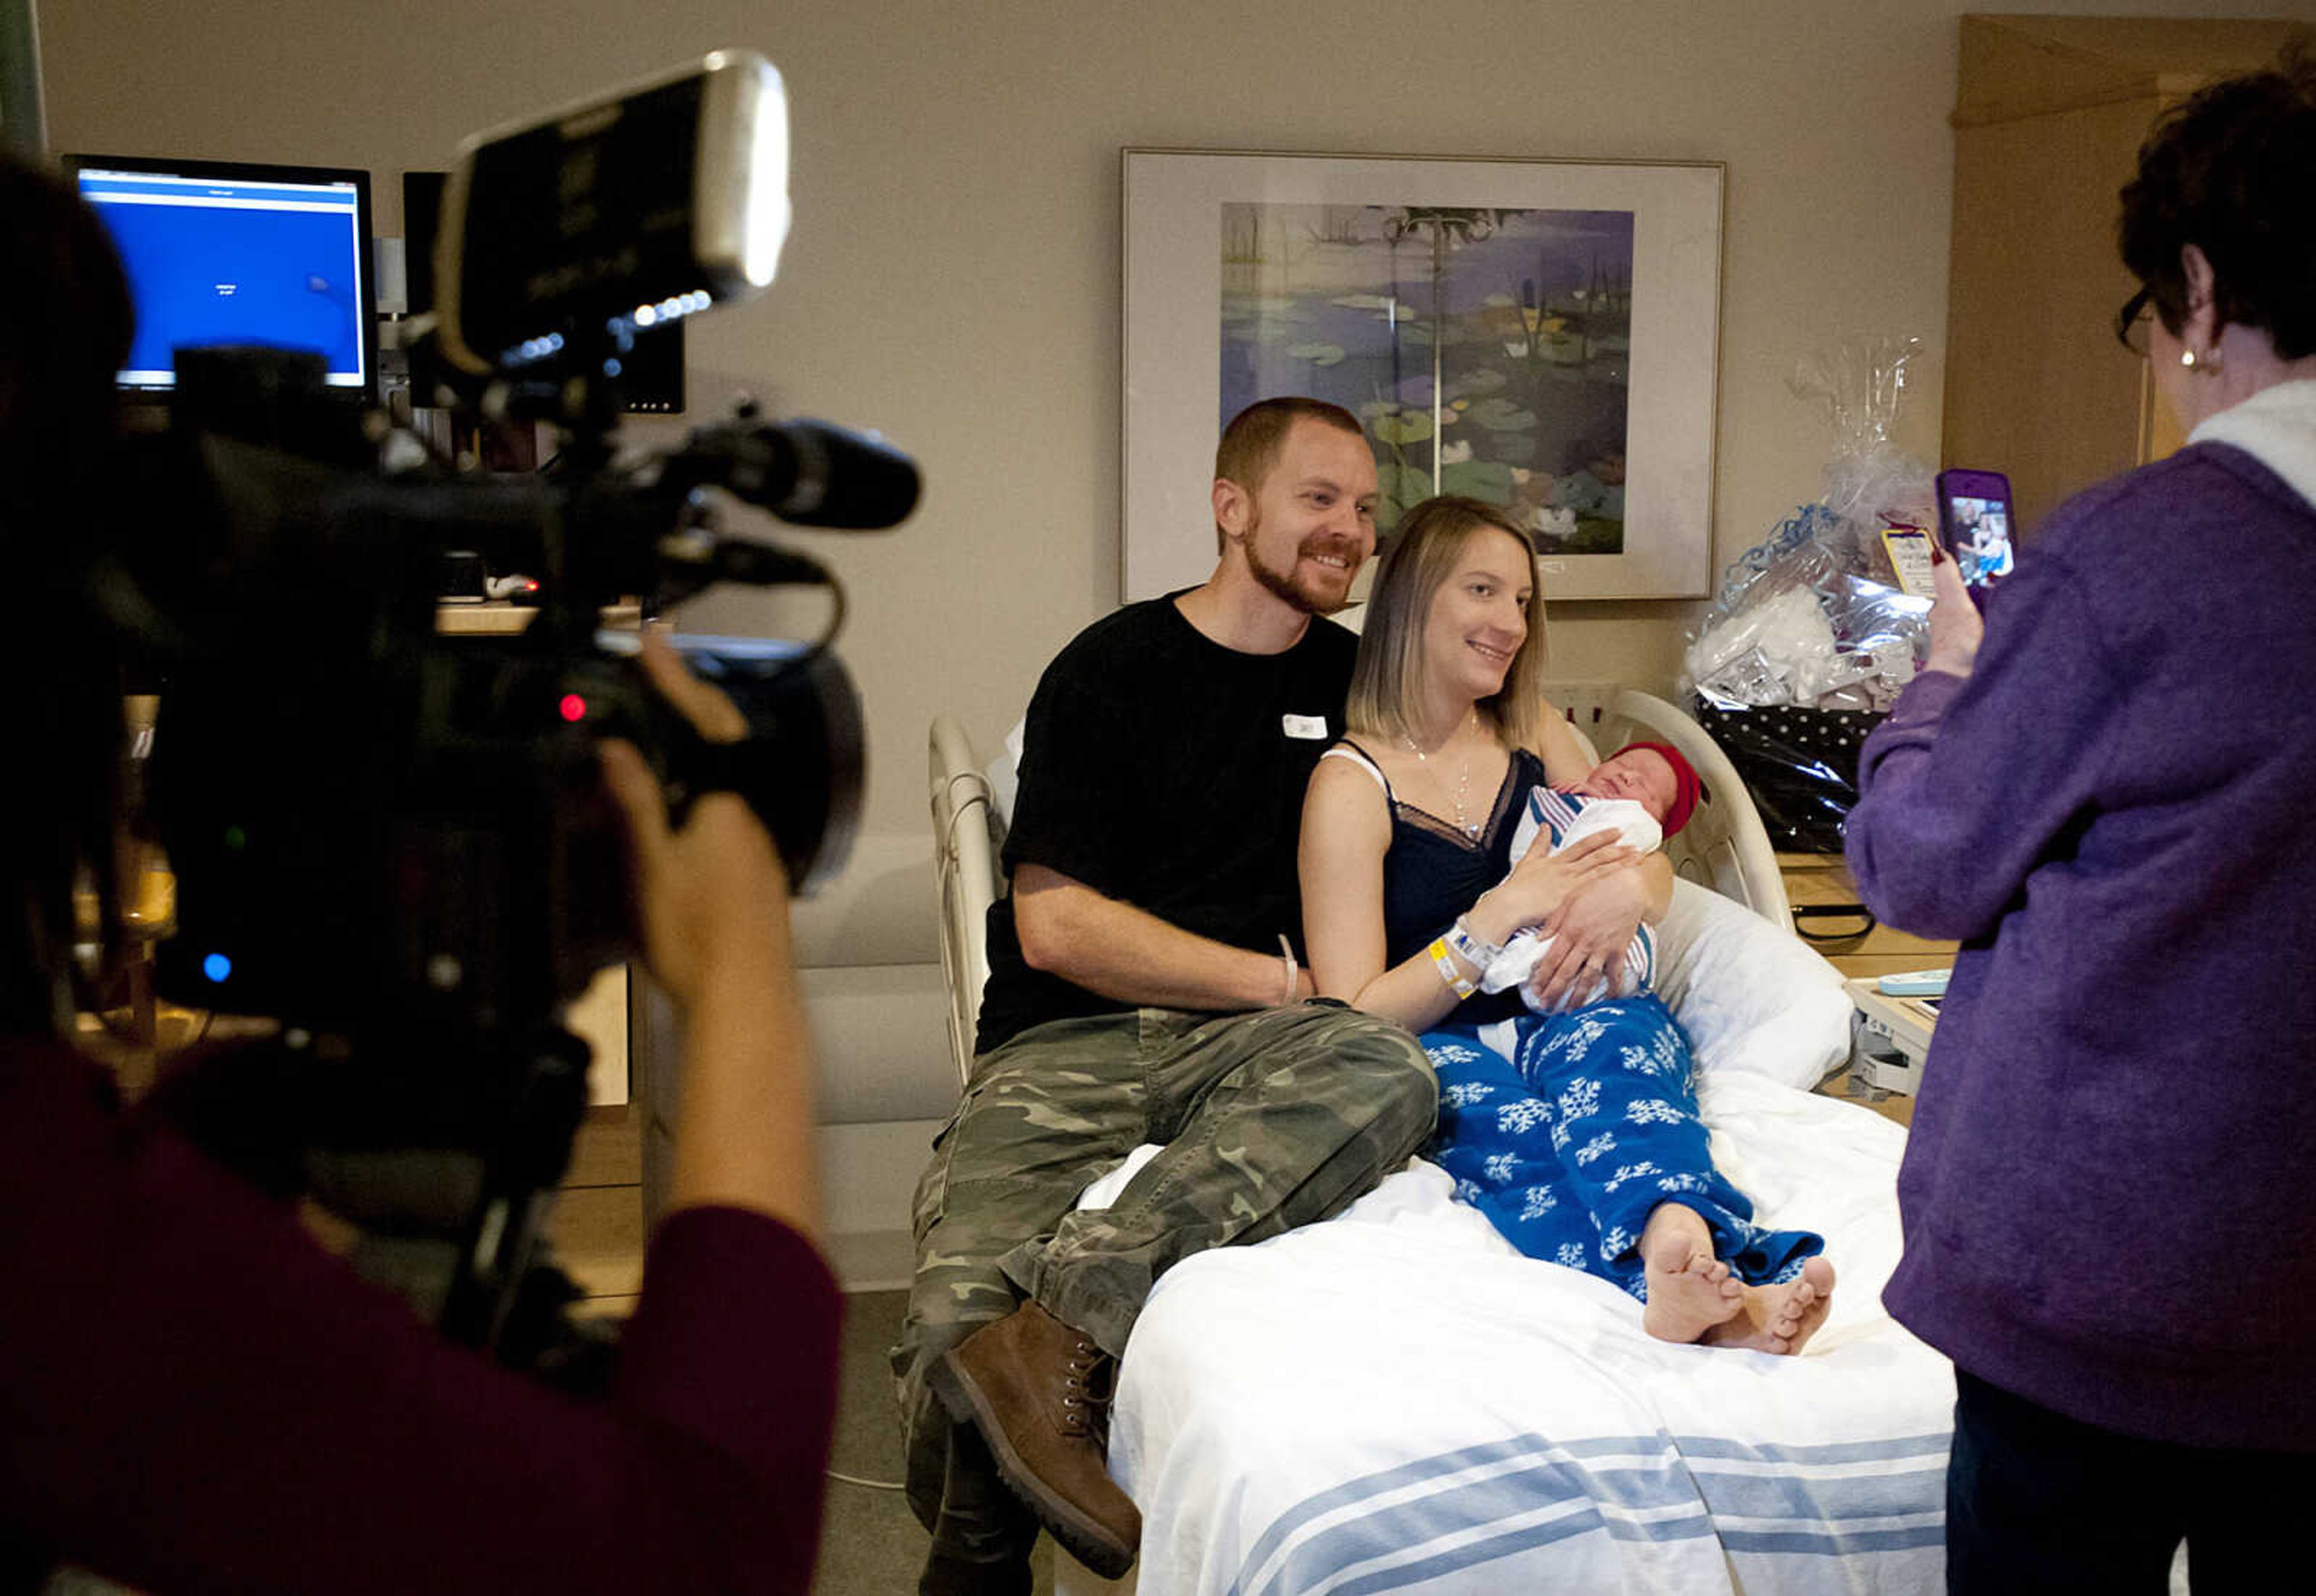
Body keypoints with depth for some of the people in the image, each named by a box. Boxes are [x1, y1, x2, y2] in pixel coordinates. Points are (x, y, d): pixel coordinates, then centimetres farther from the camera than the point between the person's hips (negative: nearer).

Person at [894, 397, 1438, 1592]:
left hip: (1242, 1047, 4)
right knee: (956, 1324, -33)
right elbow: (1056, 924, -4)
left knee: (1386, 1074, -36)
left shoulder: (1357, 677, 20)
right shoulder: (1114, 671, 5)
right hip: (1068, 1046, -3)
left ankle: (1056, 1334, -42)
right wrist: (1281, 979, -4)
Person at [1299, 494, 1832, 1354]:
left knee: (1612, 1039, -33)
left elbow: (1651, 867, 21)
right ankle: (1721, 1293, -65)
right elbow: (1354, 1018, -6)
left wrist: (1626, 892, -5)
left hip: (1576, 1019, 4)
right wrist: (1502, 914, -16)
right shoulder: (1352, 786, 0)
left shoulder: (1536, 735, 18)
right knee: (1497, 1113, -39)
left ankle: (1678, 1243, -65)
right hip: (1440, 1049, -4)